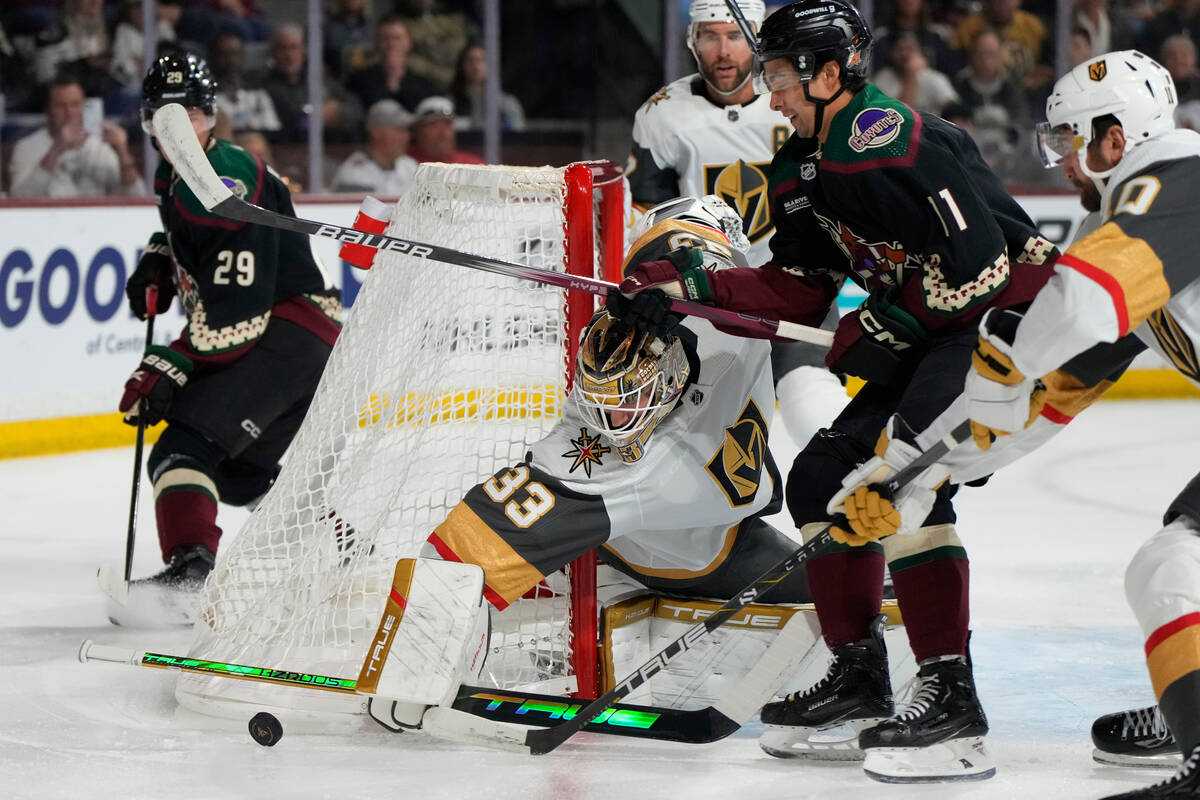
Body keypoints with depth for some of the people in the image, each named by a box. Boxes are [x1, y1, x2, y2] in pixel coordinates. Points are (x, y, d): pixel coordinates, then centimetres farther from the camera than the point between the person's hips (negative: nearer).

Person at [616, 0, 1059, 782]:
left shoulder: (890, 140, -22)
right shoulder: (805, 166, 11)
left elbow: (980, 255, -25)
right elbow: (804, 287, 14)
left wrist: (885, 328, -16)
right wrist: (691, 289, 4)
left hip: (1005, 320, -11)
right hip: (928, 334, 11)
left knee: (901, 469, -26)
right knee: (822, 475, 10)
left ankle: (952, 698, -26)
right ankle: (860, 680, 18)